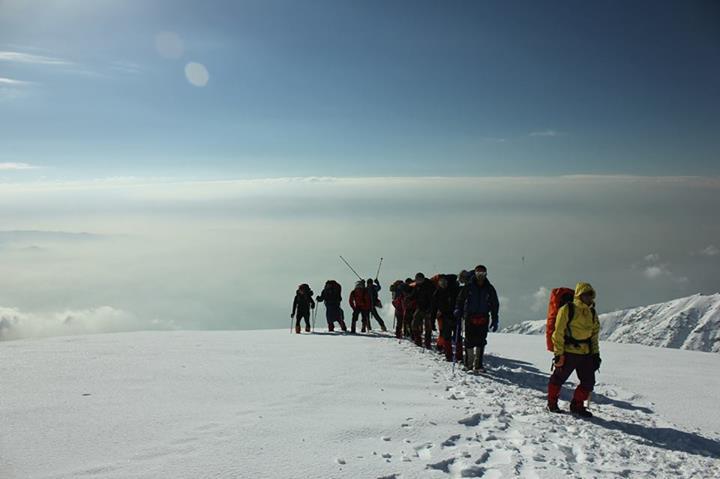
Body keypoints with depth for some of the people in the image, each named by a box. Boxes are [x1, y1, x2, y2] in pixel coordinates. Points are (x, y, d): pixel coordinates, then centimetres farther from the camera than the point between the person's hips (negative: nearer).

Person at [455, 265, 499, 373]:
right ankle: (469, 364, 11)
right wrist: (458, 310, -11)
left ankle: (478, 365, 8)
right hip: (470, 317, -2)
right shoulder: (468, 286, 3)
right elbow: (460, 299, 6)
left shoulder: (489, 288, 8)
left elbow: (495, 305, 12)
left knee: (481, 342, 1)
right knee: (469, 342, -1)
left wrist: (494, 320, 7)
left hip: (483, 318, 2)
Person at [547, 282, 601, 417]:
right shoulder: (567, 310, -9)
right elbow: (558, 333, -10)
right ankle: (552, 403, 25)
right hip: (568, 353, -6)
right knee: (558, 378, 6)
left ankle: (577, 405, 23)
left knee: (588, 382, 5)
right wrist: (558, 353, -12)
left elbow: (595, 335, 19)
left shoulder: (592, 313, 12)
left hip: (586, 354, 6)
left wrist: (596, 353, 11)